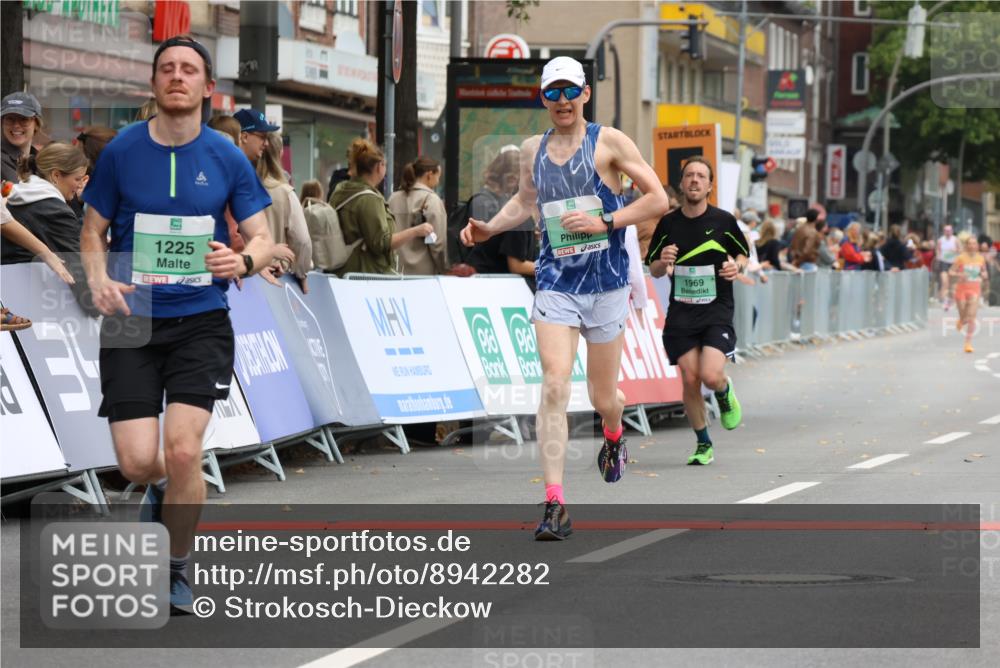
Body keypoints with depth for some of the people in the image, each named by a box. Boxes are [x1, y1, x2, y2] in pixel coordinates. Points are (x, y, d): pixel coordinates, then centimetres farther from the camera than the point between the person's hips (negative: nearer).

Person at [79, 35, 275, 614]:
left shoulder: (227, 158, 1)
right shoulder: (121, 151, 0)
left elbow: (263, 239, 5)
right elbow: (94, 231, 10)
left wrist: (244, 260, -18)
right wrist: (100, 279, -10)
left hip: (201, 322, 0)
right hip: (132, 323, 1)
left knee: (183, 449, -17)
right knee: (138, 462, -10)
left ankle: (179, 570, 7)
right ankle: (161, 490, 30)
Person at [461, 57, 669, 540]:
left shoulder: (608, 142, -3)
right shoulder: (532, 150, 9)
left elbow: (657, 199, -3)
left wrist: (604, 222, -13)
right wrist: (490, 228, 11)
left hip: (607, 283, -2)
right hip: (556, 283, 2)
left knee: (602, 397, 8)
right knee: (555, 385, -16)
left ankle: (613, 438, 48)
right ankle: (555, 505, -20)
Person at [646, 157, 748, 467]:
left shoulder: (723, 221, -1)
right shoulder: (668, 224, 3)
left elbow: (744, 254, 14)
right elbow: (653, 269, 12)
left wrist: (736, 267, -8)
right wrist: (662, 263, -12)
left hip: (717, 310, -2)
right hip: (681, 311, 2)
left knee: (710, 376, -19)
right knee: (690, 380, -4)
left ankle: (725, 393, 20)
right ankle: (703, 445, 14)